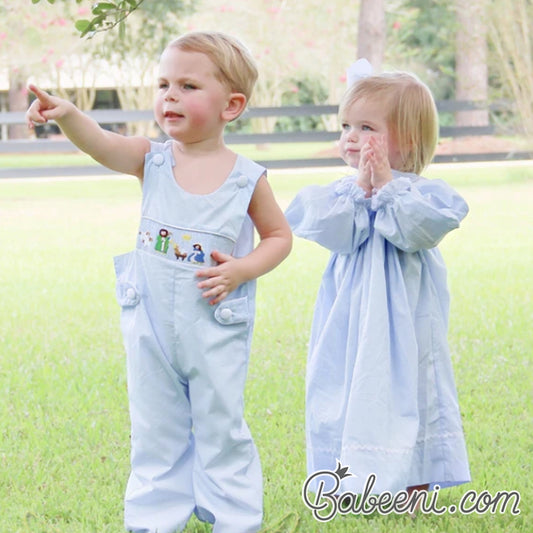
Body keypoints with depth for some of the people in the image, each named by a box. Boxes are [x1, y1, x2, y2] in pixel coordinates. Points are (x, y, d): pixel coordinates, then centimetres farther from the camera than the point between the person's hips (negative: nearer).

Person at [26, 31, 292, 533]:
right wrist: (67, 115, -45)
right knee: (155, 432, 15)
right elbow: (102, 145, -24)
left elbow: (279, 235, 3)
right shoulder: (153, 160, -5)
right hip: (150, 326, 2)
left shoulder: (248, 179, -8)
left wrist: (241, 270, -14)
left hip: (216, 329, -2)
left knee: (221, 430, 9)